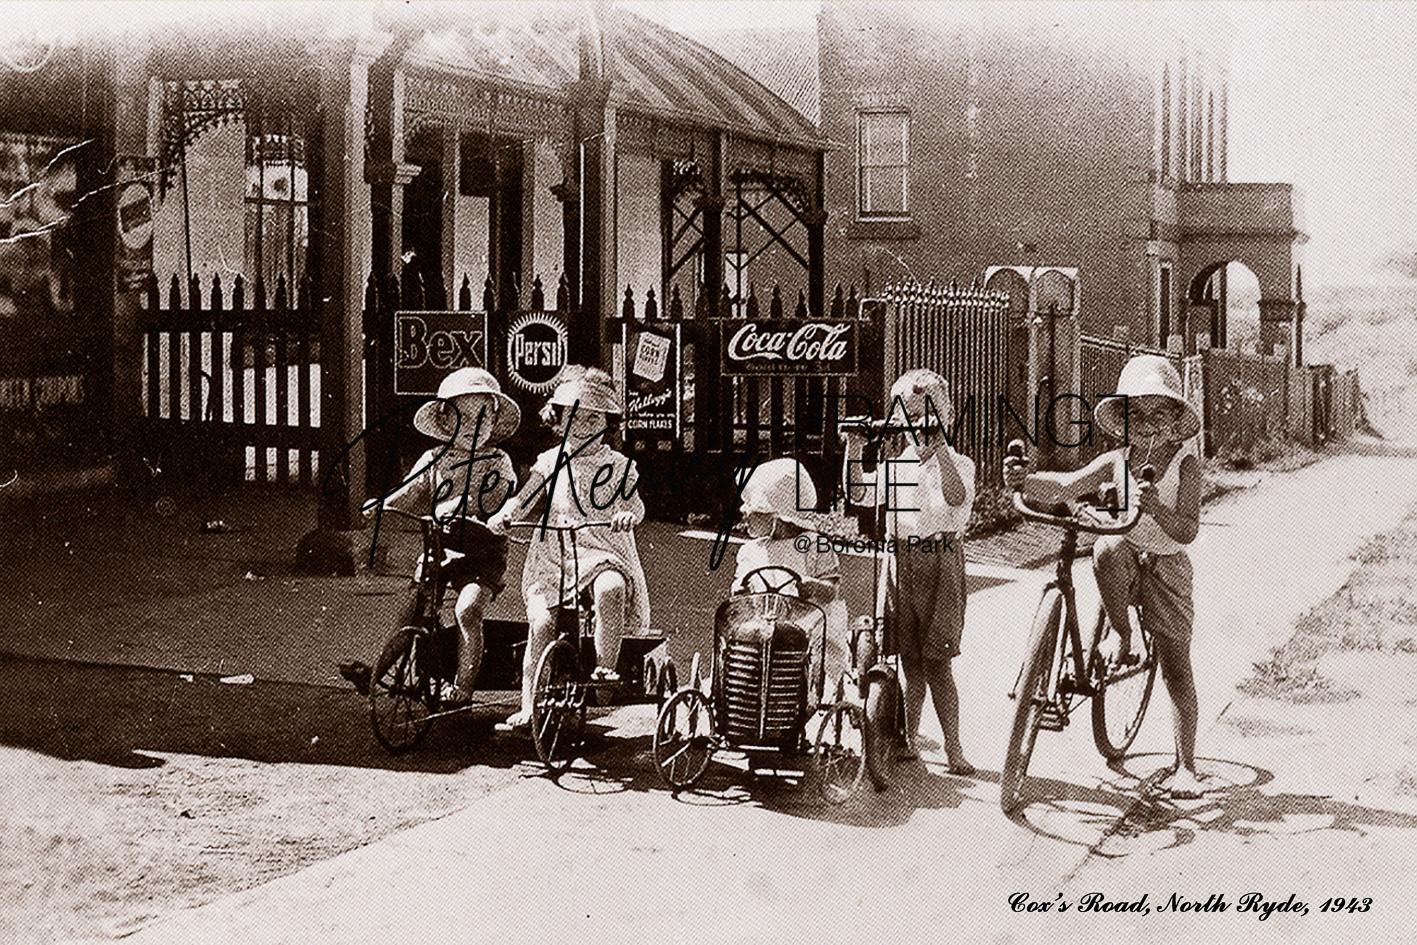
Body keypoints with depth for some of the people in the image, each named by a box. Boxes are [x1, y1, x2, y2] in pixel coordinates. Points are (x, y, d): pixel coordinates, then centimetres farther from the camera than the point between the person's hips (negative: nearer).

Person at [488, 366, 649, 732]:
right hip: (553, 555, 2)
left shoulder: (617, 465, 7)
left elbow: (634, 503, -8)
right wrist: (505, 513, -17)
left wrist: (628, 514, -33)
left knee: (610, 588, -37)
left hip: (603, 552, -2)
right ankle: (527, 707, -7)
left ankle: (605, 667, -22)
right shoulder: (552, 461, 13)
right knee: (540, 622, -17)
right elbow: (526, 496, 6)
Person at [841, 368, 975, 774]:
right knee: (909, 662, 9)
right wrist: (854, 448, -14)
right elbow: (859, 494, -3)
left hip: (939, 562, -4)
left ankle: (953, 750, -3)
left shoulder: (958, 464, 1)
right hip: (899, 563, 4)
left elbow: (956, 498, -21)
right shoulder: (895, 466, 11)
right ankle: (909, 741, 19)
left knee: (937, 663, -7)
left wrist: (937, 448, -27)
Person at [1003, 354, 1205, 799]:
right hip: (1125, 562, 2)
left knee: (1176, 669, 0)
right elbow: (1066, 486, -17)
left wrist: (1156, 508, -38)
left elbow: (1187, 531, -18)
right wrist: (1025, 481, -37)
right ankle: (1120, 634, -14)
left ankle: (1185, 766, 12)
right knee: (1107, 547, -36)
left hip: (1166, 566, -2)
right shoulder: (1116, 461, -3)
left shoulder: (1185, 462, -10)